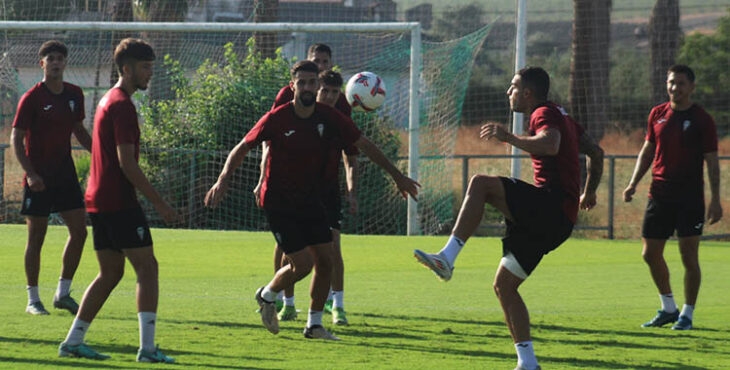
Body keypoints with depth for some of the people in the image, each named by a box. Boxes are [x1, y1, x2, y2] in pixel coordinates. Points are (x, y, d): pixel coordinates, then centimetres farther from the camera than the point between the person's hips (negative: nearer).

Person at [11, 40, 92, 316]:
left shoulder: (74, 95, 8)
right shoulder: (32, 98, -10)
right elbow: (16, 138, -10)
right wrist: (30, 174, -19)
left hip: (65, 175, 6)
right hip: (39, 178, -6)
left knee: (79, 231, 0)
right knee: (36, 237, -1)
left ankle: (63, 293, 13)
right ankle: (33, 300, 8)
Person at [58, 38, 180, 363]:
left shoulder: (108, 101, 19)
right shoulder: (122, 105, -13)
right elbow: (126, 163, -19)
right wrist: (159, 203, -17)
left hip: (99, 201, 10)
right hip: (119, 202, -10)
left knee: (110, 273, 13)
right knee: (147, 268, -7)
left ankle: (73, 341, 12)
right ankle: (147, 347, -10)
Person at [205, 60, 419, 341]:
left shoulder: (329, 118, -6)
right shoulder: (276, 119, -16)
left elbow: (364, 145, 5)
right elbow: (242, 149, -7)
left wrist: (397, 175, 8)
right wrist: (223, 181, -20)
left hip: (311, 199, 5)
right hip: (278, 202, -5)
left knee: (325, 260, -1)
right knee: (302, 264, -12)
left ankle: (314, 325, 15)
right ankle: (267, 296, 19)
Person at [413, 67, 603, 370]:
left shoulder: (545, 114, -4)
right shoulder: (561, 117, 26)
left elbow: (550, 145, -28)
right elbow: (595, 152, 35)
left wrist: (509, 137, -21)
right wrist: (589, 192, 39)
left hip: (551, 205, -10)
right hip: (554, 220, 10)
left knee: (480, 184, -23)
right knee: (504, 284, 11)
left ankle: (447, 257, -34)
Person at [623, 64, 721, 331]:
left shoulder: (702, 119, -4)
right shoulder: (657, 114, 8)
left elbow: (712, 162, -3)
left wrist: (715, 200, -9)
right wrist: (633, 183, 9)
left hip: (690, 198, -4)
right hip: (659, 195, 5)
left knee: (689, 257, -5)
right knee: (650, 254, 5)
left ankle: (687, 314, 7)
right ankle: (668, 309, 22)